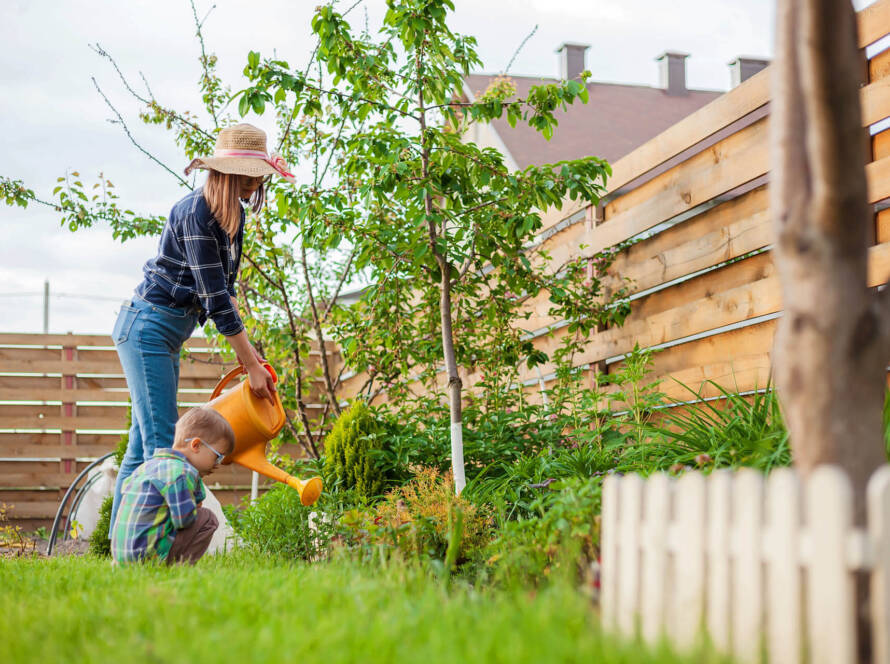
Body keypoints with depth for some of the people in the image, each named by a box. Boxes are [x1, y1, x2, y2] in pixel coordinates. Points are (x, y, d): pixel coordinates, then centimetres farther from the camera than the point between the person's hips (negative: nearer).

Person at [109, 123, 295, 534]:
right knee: (162, 443, -14)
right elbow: (213, 296, -21)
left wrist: (245, 348, 7)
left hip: (167, 336, 10)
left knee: (142, 447, 8)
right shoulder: (196, 213, -19)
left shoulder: (232, 214, 9)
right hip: (148, 327, -10)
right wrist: (251, 364, -18)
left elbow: (226, 287, 14)